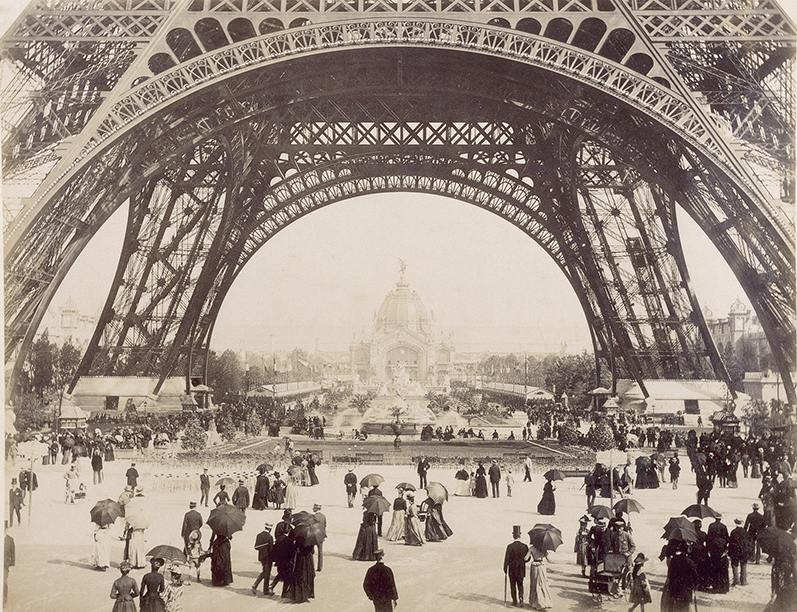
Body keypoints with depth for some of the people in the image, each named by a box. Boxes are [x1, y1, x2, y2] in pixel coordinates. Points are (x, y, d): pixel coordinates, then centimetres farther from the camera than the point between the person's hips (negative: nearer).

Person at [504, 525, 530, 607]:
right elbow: (528, 558, 0)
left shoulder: (510, 546, -14)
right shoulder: (525, 546, -6)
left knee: (513, 586, 11)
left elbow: (506, 559, -12)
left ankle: (514, 601, 17)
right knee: (520, 585, 13)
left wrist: (505, 569, -1)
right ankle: (521, 599, -5)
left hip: (512, 570, -2)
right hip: (521, 570, 2)